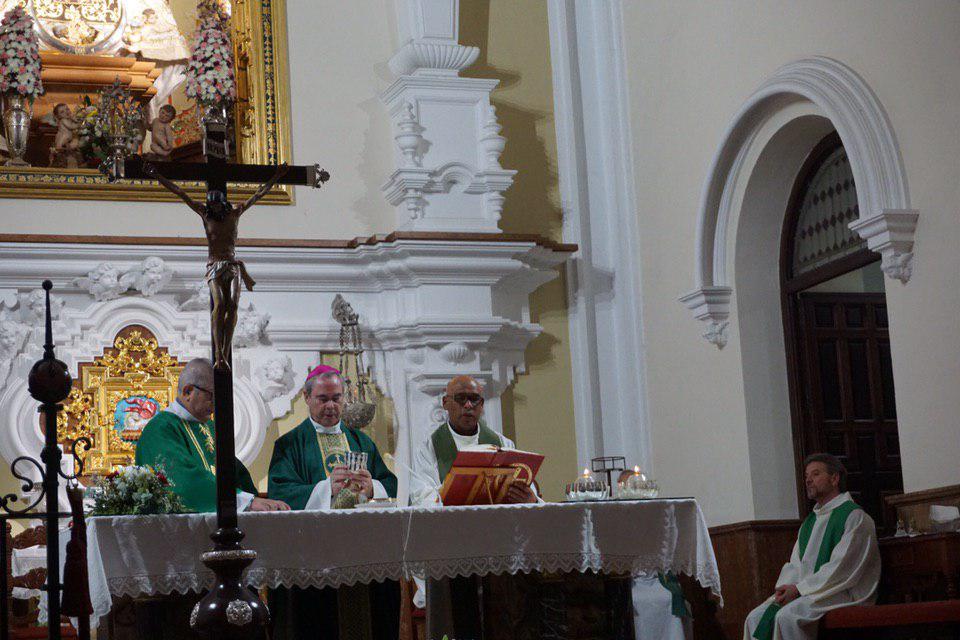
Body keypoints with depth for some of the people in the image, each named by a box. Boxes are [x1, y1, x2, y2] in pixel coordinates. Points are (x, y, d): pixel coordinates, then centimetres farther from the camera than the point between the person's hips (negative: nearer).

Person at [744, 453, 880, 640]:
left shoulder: (855, 517, -5)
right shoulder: (810, 521, 21)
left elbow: (841, 568, -15)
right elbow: (795, 564, 17)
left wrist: (799, 588, -17)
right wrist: (784, 587, -6)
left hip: (843, 595, -8)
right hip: (805, 593, 8)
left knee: (787, 616, -31)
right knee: (756, 618, -13)